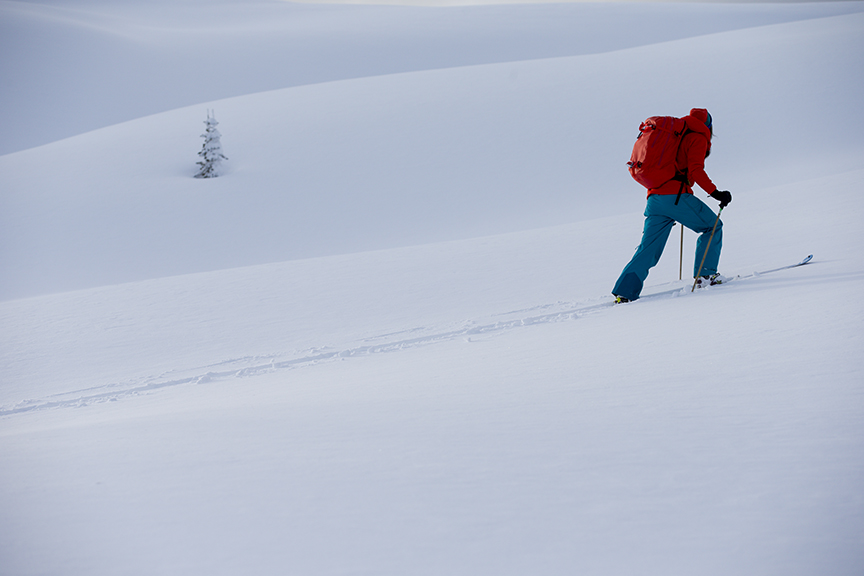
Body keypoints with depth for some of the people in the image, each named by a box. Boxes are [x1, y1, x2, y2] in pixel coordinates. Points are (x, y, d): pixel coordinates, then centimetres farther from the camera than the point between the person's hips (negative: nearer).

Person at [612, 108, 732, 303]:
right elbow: (696, 170, -12)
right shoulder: (698, 137, 4)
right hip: (676, 196, -7)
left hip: (654, 196, 7)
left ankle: (624, 291, -6)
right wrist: (715, 192, -12)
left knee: (648, 250, 6)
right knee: (713, 227, 13)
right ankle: (705, 274, 7)